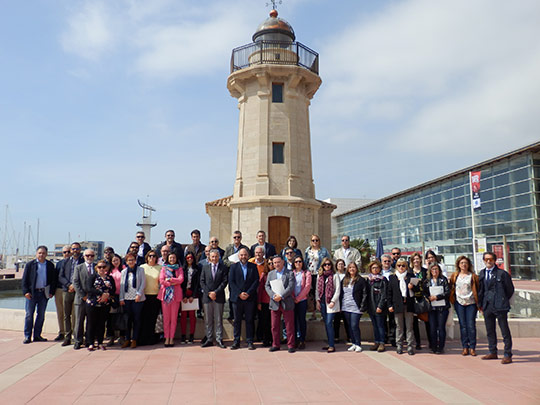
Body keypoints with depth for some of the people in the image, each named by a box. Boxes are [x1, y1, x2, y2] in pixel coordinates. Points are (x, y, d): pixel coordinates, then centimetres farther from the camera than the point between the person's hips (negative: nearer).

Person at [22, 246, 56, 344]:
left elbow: (53, 279, 8)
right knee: (29, 314, 1)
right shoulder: (30, 264, 2)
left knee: (41, 315, 7)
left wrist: (51, 292, 0)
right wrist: (26, 291, -8)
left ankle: (37, 335, 17)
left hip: (44, 293, 2)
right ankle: (27, 336, 9)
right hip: (31, 293, -2)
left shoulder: (50, 265, 6)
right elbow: (24, 279, 1)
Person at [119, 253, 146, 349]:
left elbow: (143, 283, -1)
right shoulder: (124, 272, 12)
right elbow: (121, 285, 11)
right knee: (127, 319, 5)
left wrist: (139, 294, -11)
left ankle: (134, 340, 9)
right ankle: (127, 339, 13)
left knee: (136, 319, 1)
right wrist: (121, 298, 4)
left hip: (137, 298, -2)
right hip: (127, 298, 3)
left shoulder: (140, 270, 4)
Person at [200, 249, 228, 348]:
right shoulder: (205, 267, 10)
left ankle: (219, 339, 8)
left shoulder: (223, 268, 3)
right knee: (208, 320, 6)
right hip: (207, 297, 2)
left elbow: (224, 282, -3)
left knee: (219, 319, 2)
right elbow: (202, 282, 5)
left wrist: (216, 292, -12)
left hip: (219, 297, -2)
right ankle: (209, 339, 13)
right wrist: (209, 293, -6)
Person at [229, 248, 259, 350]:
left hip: (250, 298, 0)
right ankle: (236, 342, 13)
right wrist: (239, 293, -10)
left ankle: (250, 342, 10)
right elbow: (231, 282, 0)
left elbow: (256, 281, 0)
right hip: (237, 298, 0)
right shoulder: (234, 266, 6)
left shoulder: (253, 267, 7)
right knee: (237, 320, 5)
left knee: (250, 320, 3)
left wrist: (248, 293, -10)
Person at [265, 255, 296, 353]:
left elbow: (291, 287, -10)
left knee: (289, 326, 2)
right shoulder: (270, 273, 13)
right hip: (274, 303, 3)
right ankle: (275, 345, 20)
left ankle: (290, 345, 11)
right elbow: (267, 286, 6)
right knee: (275, 326, 8)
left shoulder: (290, 273, 0)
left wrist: (281, 296, -17)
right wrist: (273, 295, -11)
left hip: (287, 303, -3)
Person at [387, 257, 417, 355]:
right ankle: (399, 345, 14)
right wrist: (390, 305, 0)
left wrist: (412, 287, -11)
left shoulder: (411, 276, 8)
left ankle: (410, 346, 6)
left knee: (409, 326, 1)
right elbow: (389, 292, 6)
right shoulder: (392, 277, 7)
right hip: (397, 305, 0)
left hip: (409, 304, 0)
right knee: (399, 326, 6)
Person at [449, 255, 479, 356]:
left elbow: (478, 289, 2)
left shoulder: (473, 276, 3)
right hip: (459, 303, 2)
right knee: (463, 325, 3)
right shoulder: (454, 275, 10)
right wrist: (451, 299, 3)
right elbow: (450, 286, 15)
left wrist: (479, 303, -4)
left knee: (471, 325, -3)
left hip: (471, 303, -2)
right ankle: (465, 347, 9)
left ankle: (472, 347, 5)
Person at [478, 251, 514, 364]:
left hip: (500, 306, -6)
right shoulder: (482, 273, 10)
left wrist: (503, 300, 7)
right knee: (490, 330, 14)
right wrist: (480, 304, 13)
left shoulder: (502, 273, -5)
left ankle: (507, 355, 6)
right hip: (487, 306, 6)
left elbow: (510, 289, 2)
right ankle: (493, 352, 26)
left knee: (505, 331, 0)